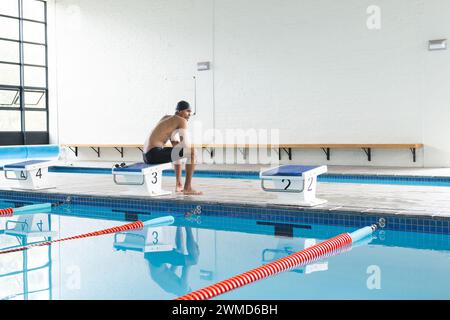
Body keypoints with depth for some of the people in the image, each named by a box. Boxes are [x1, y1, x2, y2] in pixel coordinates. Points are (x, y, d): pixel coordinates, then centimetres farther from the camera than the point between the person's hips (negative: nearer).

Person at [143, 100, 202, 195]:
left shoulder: (166, 117, 23)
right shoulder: (182, 121, -4)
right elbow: (185, 144, -11)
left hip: (147, 155, 10)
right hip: (155, 153, -10)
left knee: (177, 152, 36)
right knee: (193, 153, -6)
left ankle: (179, 185, 36)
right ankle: (187, 188, -2)